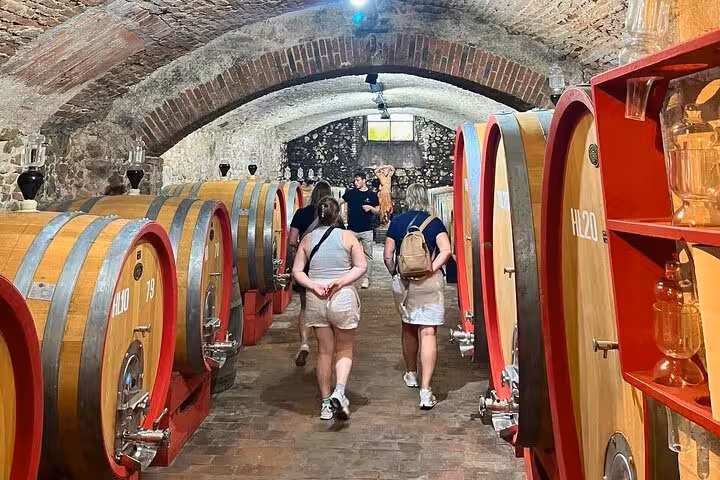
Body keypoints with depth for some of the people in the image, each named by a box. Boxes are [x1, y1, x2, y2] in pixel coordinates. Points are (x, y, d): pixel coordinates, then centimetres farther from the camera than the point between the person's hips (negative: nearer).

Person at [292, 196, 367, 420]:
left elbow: (297, 271, 0)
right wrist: (341, 282, -12)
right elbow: (361, 266, -8)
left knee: (324, 351, 12)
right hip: (343, 297, -2)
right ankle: (339, 391, -12)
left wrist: (314, 286, -9)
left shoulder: (308, 239, 3)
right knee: (345, 349, 11)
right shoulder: (347, 236, -4)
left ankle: (326, 402, 17)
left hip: (316, 299, 2)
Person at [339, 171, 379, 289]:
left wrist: (371, 208, -11)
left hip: (367, 230, -1)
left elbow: (377, 211, 8)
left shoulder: (372, 195, 4)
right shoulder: (350, 193, 5)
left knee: (368, 255, 2)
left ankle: (366, 278, 8)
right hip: (352, 229, 1)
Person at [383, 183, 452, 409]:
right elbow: (446, 251, -15)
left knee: (408, 327, 22)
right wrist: (430, 270, -10)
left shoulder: (396, 221, 4)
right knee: (428, 333, -4)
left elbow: (388, 255, 3)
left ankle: (411, 374, 39)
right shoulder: (434, 223, -1)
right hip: (429, 283, -2)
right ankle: (425, 389, -11)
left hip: (403, 281, 3)